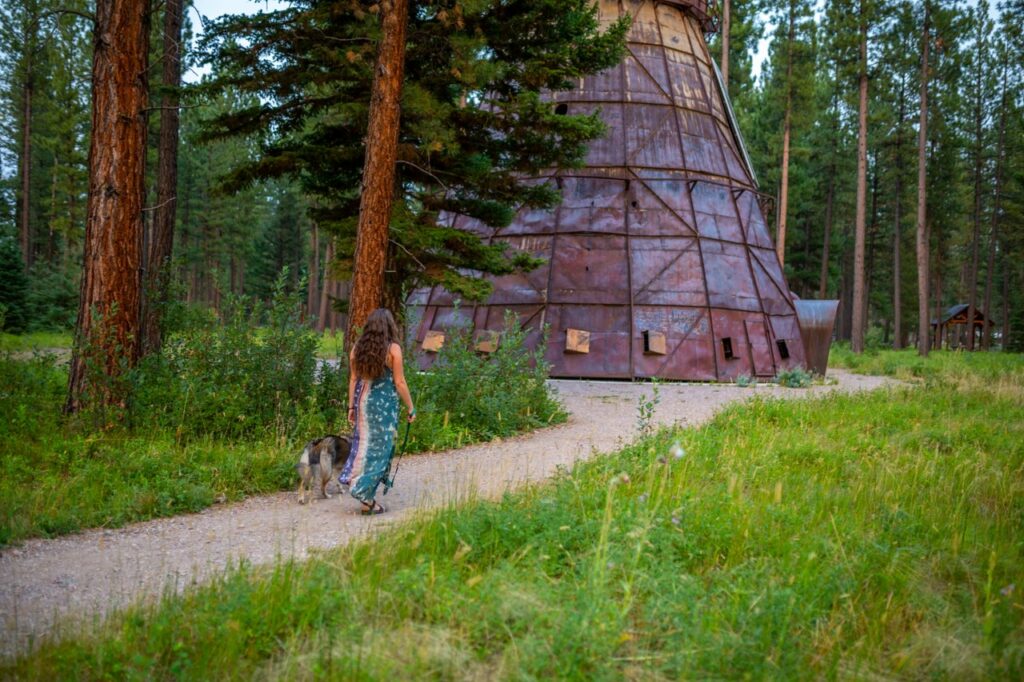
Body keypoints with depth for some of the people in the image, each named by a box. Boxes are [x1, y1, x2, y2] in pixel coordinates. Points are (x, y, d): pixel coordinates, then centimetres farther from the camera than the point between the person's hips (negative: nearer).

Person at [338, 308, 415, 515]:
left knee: (364, 444, 16)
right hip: (384, 404, -4)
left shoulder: (358, 347, 5)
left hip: (363, 401, 5)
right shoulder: (392, 349, -8)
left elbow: (353, 379, 7)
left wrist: (351, 407, 13)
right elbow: (399, 383, -7)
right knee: (380, 448, 3)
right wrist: (410, 408, 1)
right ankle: (366, 496, 2)